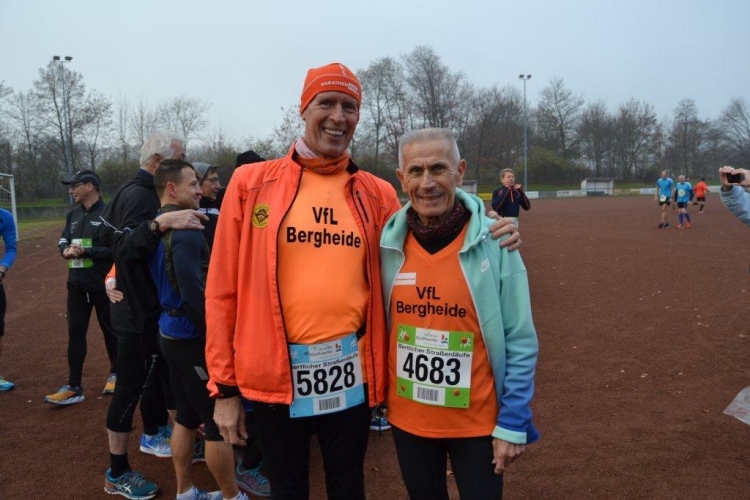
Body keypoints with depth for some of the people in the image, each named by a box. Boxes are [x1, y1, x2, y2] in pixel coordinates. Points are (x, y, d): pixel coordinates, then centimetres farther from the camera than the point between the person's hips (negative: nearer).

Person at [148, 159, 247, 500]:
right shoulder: (185, 230, -20)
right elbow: (194, 292, -25)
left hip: (172, 331, 10)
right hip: (192, 335, -10)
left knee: (187, 416, 19)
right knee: (219, 420, 3)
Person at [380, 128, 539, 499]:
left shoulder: (493, 242, -14)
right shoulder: (388, 244, -7)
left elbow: (520, 342, -10)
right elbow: (379, 326, 5)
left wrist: (513, 422, -10)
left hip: (479, 421, -3)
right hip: (406, 419, 3)